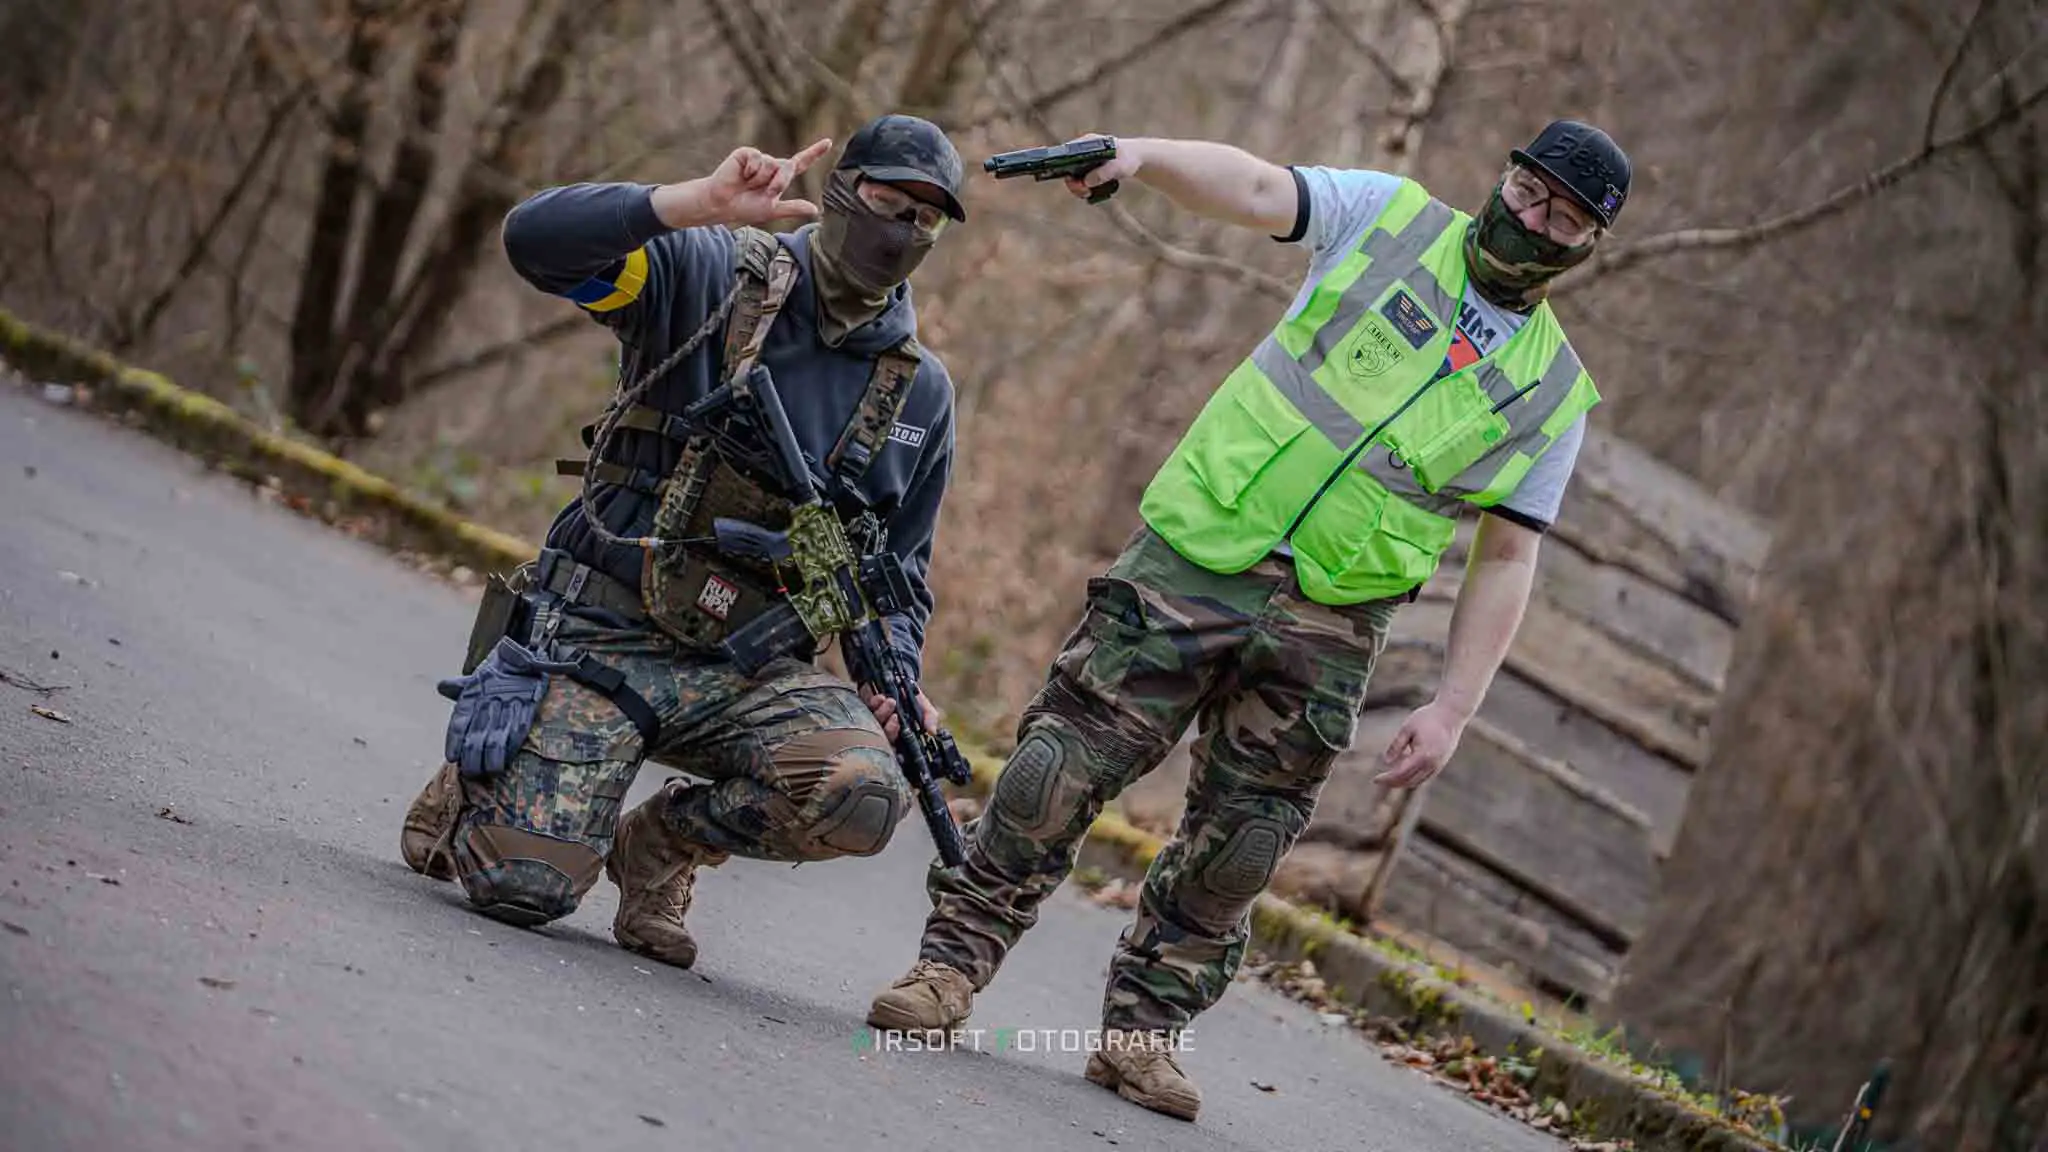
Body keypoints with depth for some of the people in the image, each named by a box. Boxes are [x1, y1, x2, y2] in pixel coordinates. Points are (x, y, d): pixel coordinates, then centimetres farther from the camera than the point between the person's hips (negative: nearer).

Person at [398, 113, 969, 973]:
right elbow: (535, 237, -21)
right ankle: (470, 791, 23)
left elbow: (901, 562, 20)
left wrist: (895, 677, -1)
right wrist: (702, 202, -33)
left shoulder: (919, 391, 10)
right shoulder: (712, 274, -5)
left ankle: (663, 840, 4)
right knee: (525, 888, -17)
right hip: (598, 640, -4)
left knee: (864, 796, -27)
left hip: (746, 669, 4)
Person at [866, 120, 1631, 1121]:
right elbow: (1254, 186, -11)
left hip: (1325, 631, 2)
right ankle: (953, 963, 6)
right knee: (1060, 767, -5)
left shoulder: (1553, 393, 8)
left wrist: (1451, 709, -2)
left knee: (1236, 848, 2)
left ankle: (1145, 1031, 14)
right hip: (1195, 556, -1)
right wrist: (1141, 155, -31)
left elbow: (1504, 563, 7)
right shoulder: (1390, 218, 5)